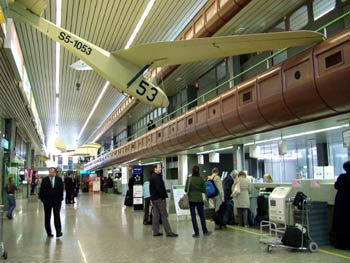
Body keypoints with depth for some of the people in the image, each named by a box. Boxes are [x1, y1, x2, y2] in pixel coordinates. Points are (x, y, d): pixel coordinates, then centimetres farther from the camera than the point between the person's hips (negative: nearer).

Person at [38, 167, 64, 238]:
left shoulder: (59, 179, 2)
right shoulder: (45, 180, 0)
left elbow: (61, 189, 5)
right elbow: (41, 190, 2)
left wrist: (60, 198, 0)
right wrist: (42, 199, -5)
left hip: (57, 201, -1)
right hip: (47, 201, 1)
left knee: (57, 216, -6)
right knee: (47, 217, 8)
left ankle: (58, 232, -6)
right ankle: (49, 232, 18)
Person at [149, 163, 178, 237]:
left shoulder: (153, 176, 17)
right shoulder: (156, 177, -16)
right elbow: (159, 188, -22)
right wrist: (163, 196, -15)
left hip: (154, 198, 10)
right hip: (159, 198, -10)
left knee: (156, 215, 11)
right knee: (164, 215, -6)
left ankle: (155, 231, 15)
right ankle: (168, 232, -3)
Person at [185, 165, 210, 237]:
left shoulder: (189, 179, -9)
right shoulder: (201, 179, -5)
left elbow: (186, 190, -6)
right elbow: (204, 190, -1)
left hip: (191, 200, -2)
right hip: (199, 199, 2)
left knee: (193, 216, 5)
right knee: (202, 215, 14)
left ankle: (196, 232, 6)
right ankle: (205, 231, 21)